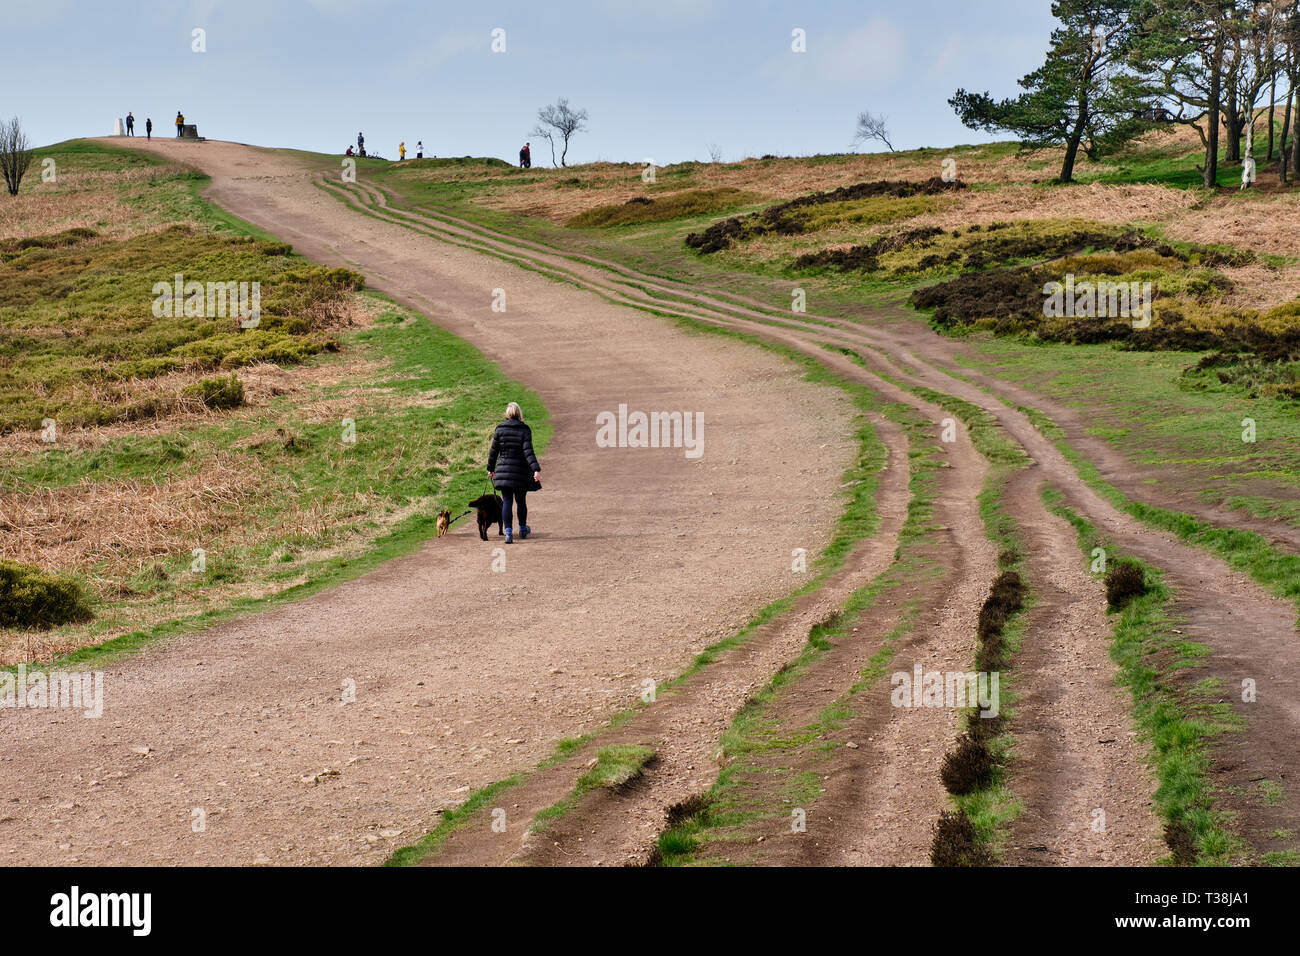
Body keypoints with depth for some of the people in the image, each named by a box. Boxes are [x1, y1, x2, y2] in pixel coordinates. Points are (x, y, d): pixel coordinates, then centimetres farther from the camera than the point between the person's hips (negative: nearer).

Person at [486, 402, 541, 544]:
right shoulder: (525, 430, -6)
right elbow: (528, 451, -15)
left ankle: (508, 532, -12)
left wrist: (490, 469, 14)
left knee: (507, 502, 1)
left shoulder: (499, 429, 0)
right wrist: (536, 469, -19)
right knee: (521, 501, 16)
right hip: (521, 471, -1)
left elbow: (493, 451, 3)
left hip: (503, 470, 1)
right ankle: (523, 530, 32)